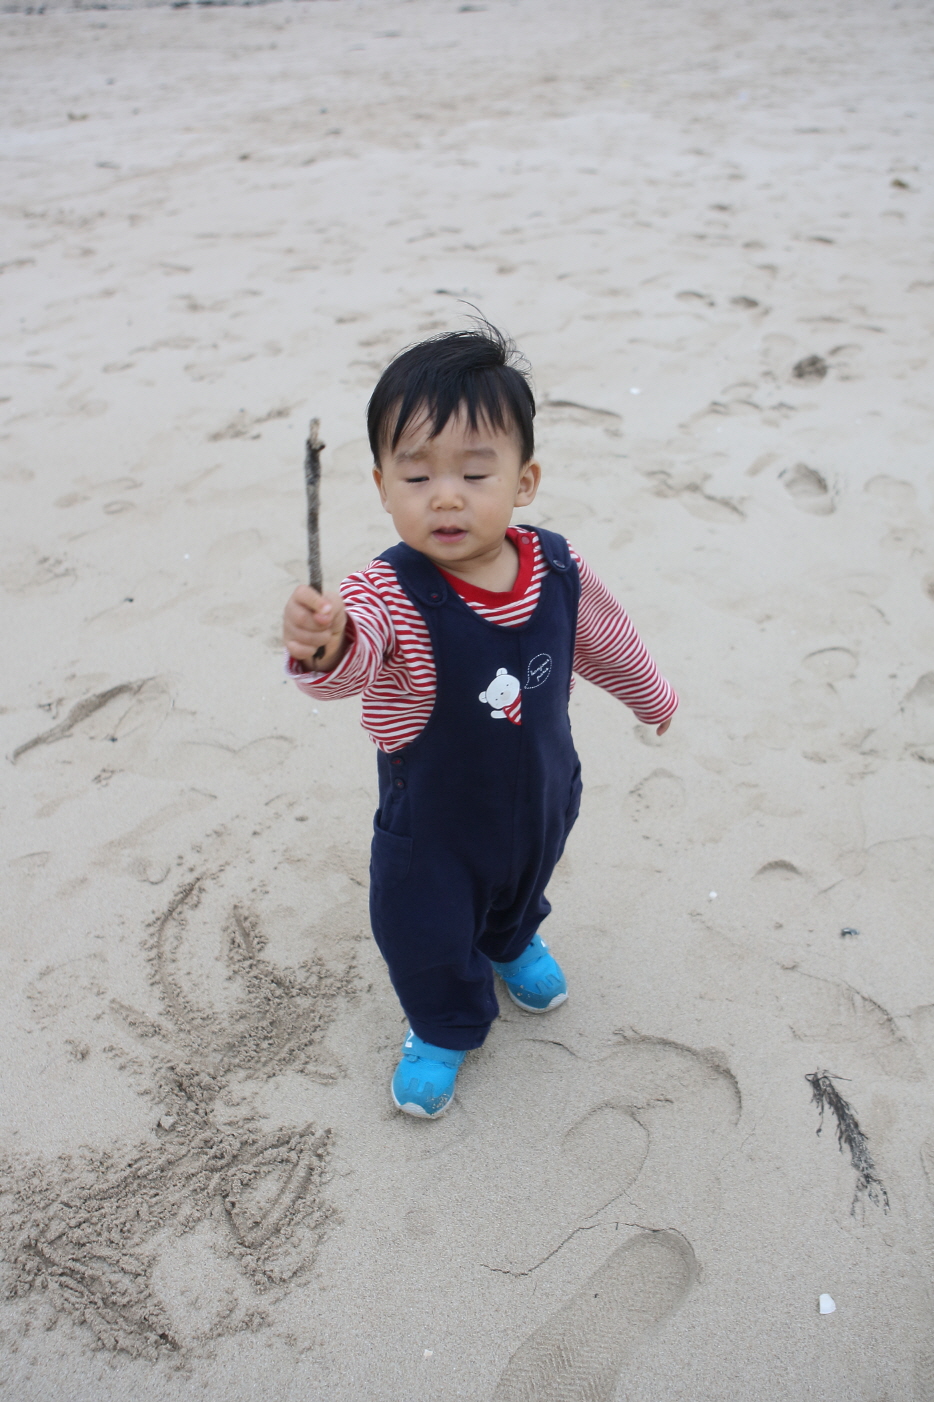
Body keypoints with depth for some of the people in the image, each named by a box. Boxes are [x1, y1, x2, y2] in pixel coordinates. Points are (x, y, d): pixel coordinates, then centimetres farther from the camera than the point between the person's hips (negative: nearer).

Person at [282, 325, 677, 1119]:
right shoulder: (391, 593, -32)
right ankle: (444, 1027, 49)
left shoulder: (558, 571, -19)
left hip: (539, 795, 4)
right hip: (432, 819, -3)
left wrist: (654, 697, 19)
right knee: (425, 932, 15)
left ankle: (513, 942, 69)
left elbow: (604, 639, 1)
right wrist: (323, 647, -77)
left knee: (521, 885, 32)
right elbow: (356, 656, -53)